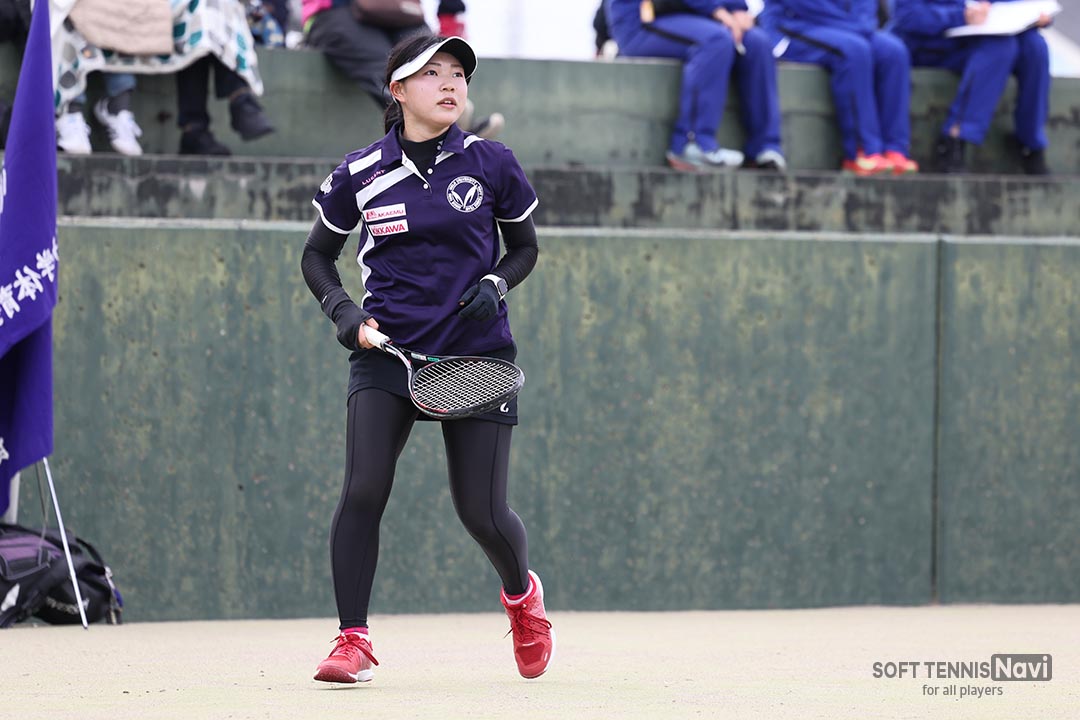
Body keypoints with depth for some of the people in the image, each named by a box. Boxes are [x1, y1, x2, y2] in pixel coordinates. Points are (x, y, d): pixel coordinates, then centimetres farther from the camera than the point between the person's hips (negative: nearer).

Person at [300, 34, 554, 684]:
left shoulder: (492, 164, -1)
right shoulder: (360, 174, 0)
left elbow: (526, 247, 12)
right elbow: (318, 255, 13)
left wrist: (496, 284, -8)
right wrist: (342, 309, -5)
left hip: (477, 354, 0)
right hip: (388, 351, 0)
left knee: (482, 514, -1)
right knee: (363, 490, -17)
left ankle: (522, 593, 33)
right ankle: (353, 639, -6)